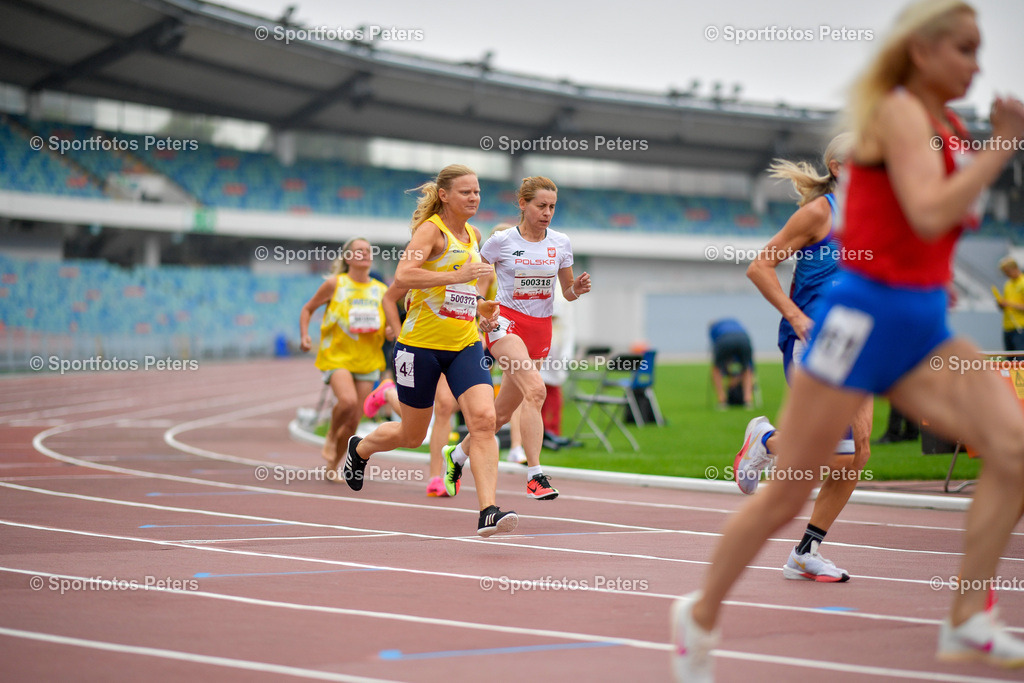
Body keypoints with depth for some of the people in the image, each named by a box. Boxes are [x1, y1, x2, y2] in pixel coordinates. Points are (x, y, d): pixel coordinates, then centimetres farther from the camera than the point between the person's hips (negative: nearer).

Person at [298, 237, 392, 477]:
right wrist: (304, 336, -6)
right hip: (336, 356, -4)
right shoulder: (335, 284, -1)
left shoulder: (381, 291, 9)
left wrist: (391, 331, -5)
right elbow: (308, 309, 8)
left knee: (353, 422, 1)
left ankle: (332, 467, 21)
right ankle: (331, 436, 2)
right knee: (348, 401, -30)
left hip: (367, 360, 4)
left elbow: (391, 323, 19)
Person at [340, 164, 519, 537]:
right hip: (421, 344, -5)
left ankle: (488, 512, -23)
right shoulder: (431, 229, -10)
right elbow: (403, 276, -27)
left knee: (483, 418, -18)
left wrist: (478, 306, 14)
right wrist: (457, 276, -33)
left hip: (465, 345, 5)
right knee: (412, 435, 10)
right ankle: (359, 449, 43)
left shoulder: (473, 235, 13)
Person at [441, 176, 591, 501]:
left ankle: (457, 454, 34)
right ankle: (535, 476, -30)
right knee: (535, 389, -28)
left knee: (503, 412, 9)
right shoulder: (501, 241, -5)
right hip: (506, 321, -5)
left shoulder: (561, 243, 5)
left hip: (540, 328, 5)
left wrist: (577, 288, -9)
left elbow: (567, 291, 13)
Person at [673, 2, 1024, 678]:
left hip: (924, 327, 8)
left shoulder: (948, 127, 13)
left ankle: (968, 622, -5)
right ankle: (701, 616, 20)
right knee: (787, 494, 1)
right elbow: (928, 214, -27)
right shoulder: (899, 110, -12)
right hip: (866, 313, -8)